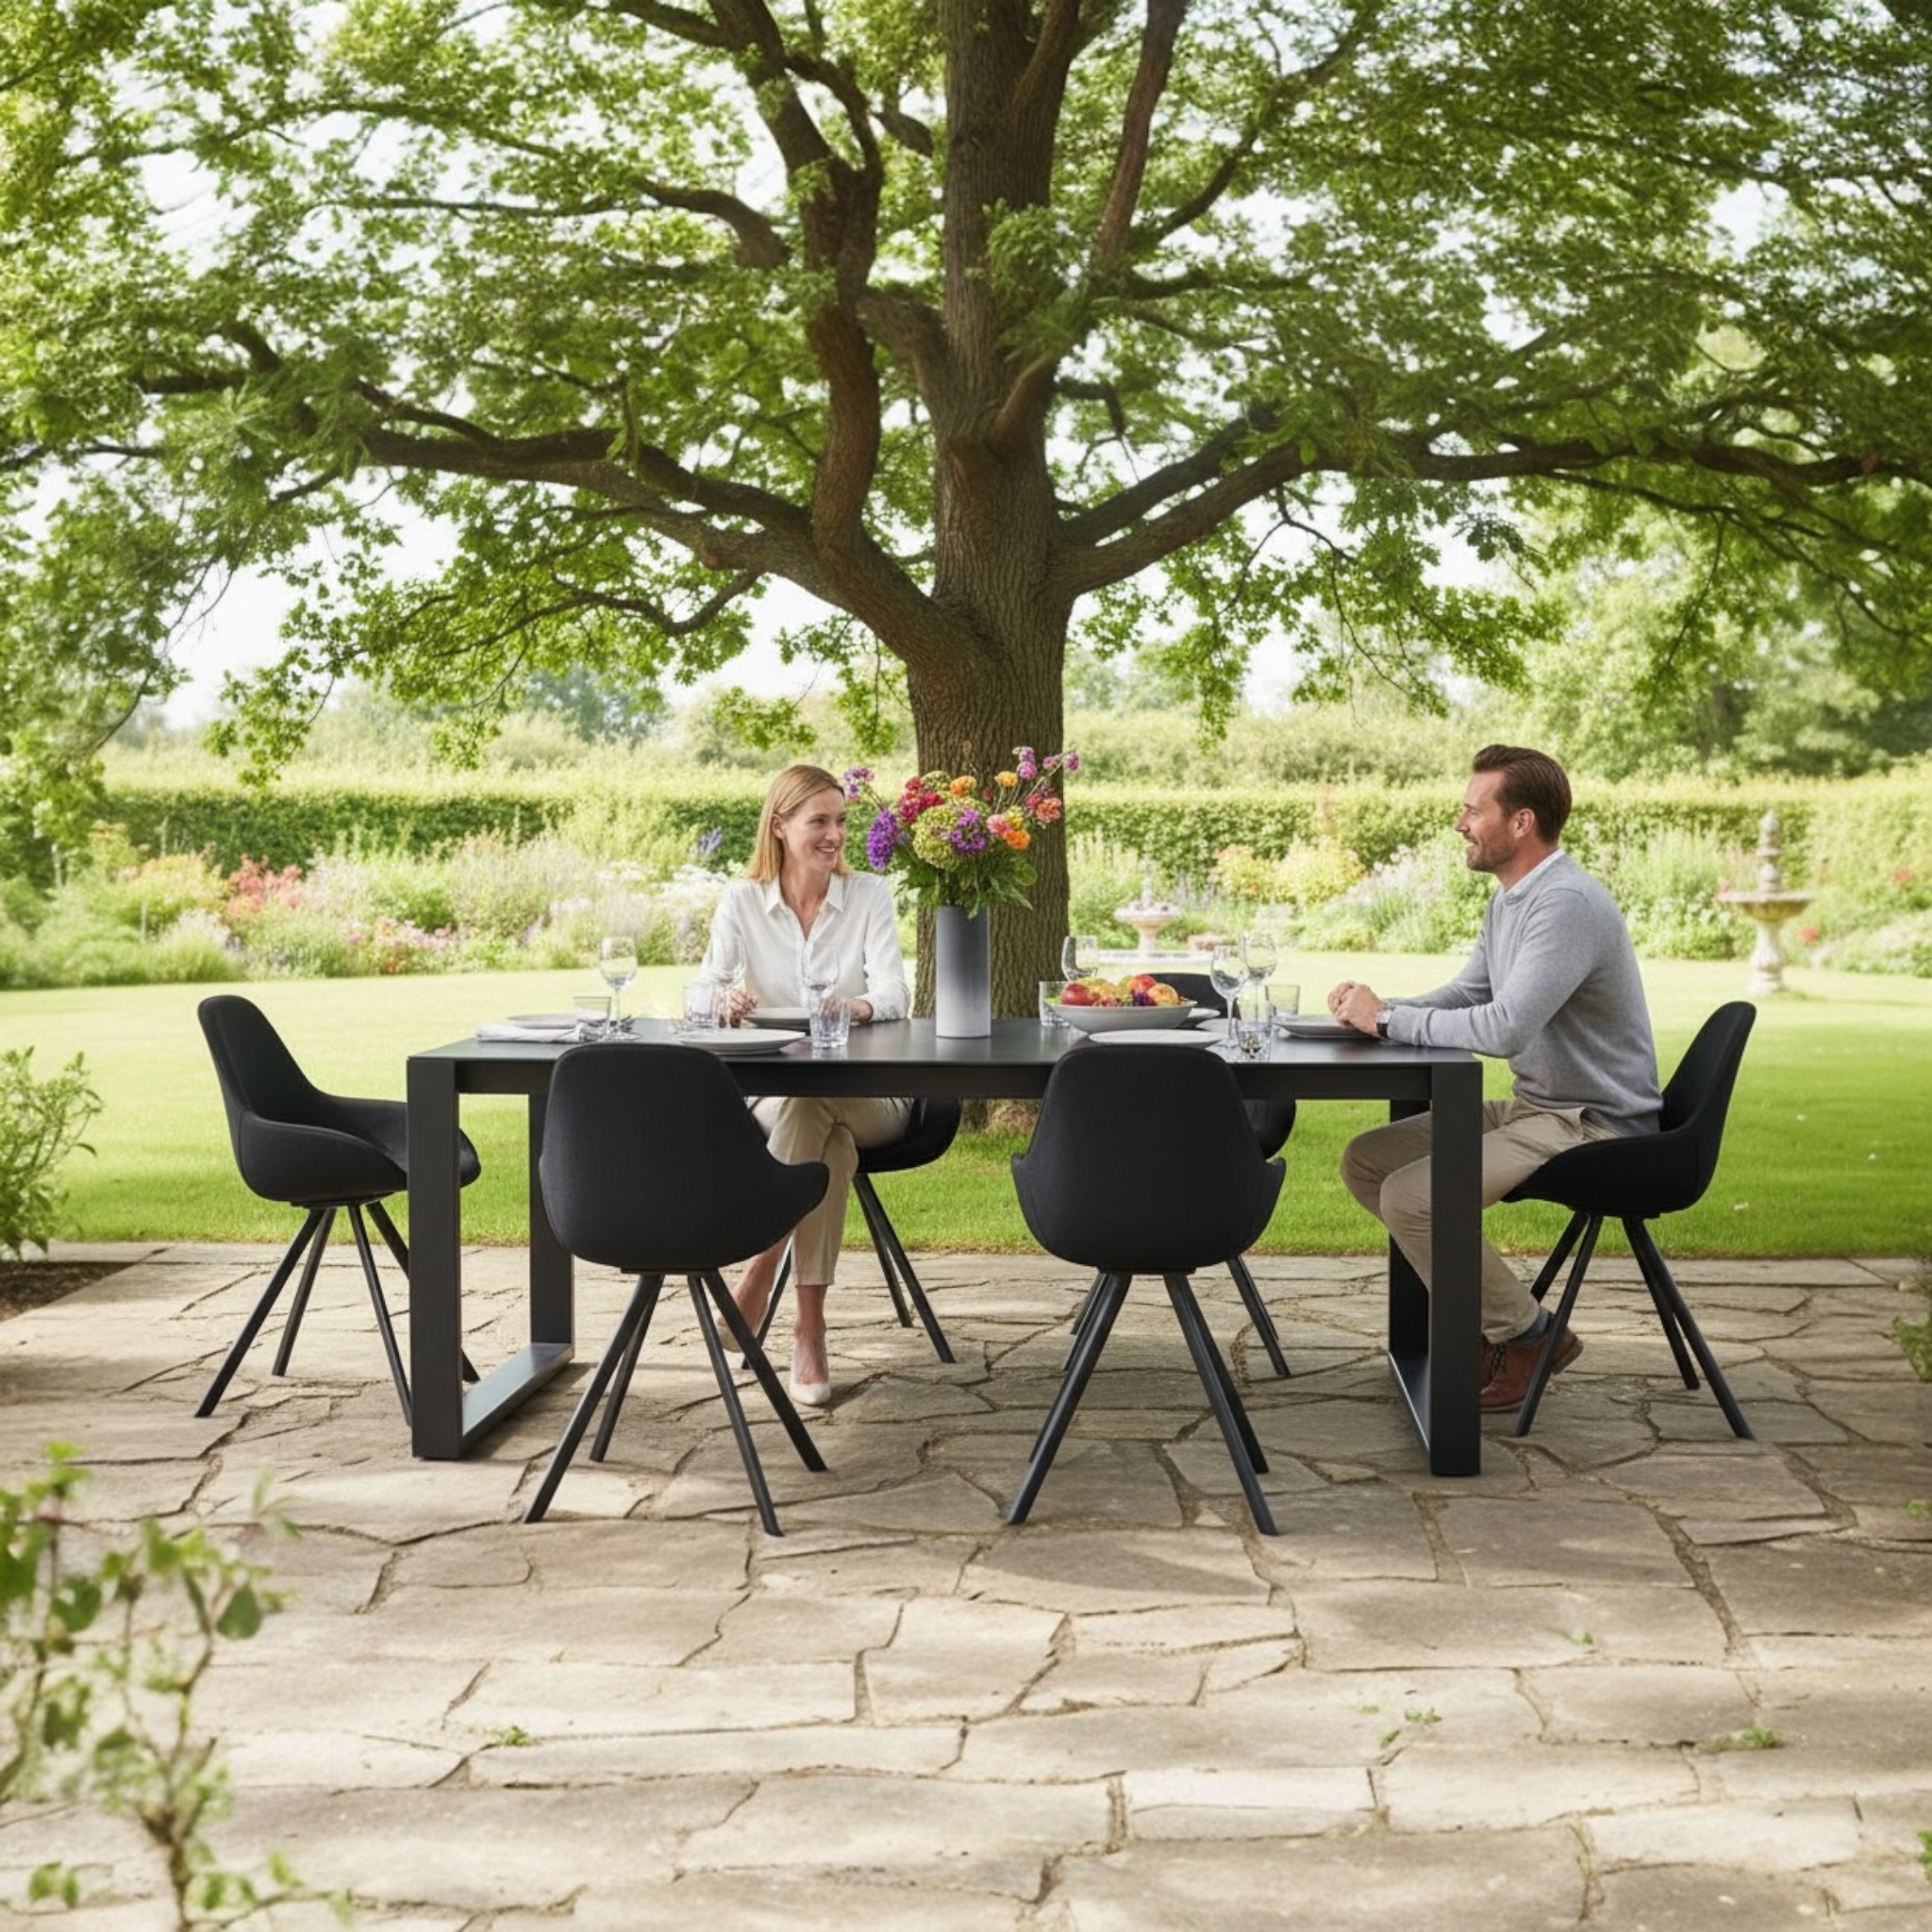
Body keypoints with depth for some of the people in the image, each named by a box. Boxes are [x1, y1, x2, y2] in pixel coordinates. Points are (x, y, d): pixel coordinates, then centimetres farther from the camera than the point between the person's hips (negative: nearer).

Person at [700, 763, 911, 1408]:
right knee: (824, 1131, -35)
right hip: (772, 1093, 0)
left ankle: (760, 1268, -28)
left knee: (817, 1108, -36)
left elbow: (892, 994, -10)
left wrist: (854, 1006, -33)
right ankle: (808, 1324, -33)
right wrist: (727, 1004, -32)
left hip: (866, 1095, 0)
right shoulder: (742, 900, 4)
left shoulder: (869, 894, 2)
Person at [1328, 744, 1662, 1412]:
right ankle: (1495, 1308, 10)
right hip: (1533, 1108, 10)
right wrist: (1374, 1007, 0)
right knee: (1365, 1161, 7)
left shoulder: (1567, 905, -23)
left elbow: (1504, 1028, -32)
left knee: (1412, 1196, -23)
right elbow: (1466, 995, 19)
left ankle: (1525, 1337, -4)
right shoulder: (1508, 900, 10)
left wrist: (1387, 1018, -20)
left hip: (1595, 1125, -10)